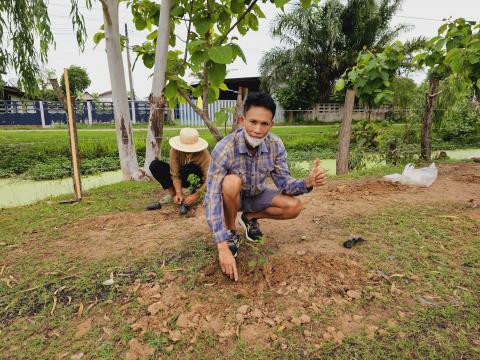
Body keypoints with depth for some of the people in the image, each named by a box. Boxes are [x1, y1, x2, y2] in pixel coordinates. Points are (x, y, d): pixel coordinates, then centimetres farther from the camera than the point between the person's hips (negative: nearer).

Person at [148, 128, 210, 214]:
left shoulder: (204, 154, -27)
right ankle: (173, 194, -5)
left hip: (196, 179, -3)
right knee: (155, 165, -17)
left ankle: (193, 196, -14)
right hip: (181, 179, 4)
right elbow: (175, 174, -20)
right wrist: (178, 193, -29)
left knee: (187, 169, -38)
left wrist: (196, 195, -35)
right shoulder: (175, 150, -21)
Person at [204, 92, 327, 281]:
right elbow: (212, 199, -36)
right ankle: (231, 233, -9)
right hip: (231, 197, -3)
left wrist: (307, 182, -37)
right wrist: (223, 247, -41)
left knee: (294, 207, -18)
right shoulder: (224, 149, -33)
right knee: (232, 181, -37)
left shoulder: (275, 145, -20)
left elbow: (283, 182, -13)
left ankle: (250, 217, 8)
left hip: (256, 195, 3)